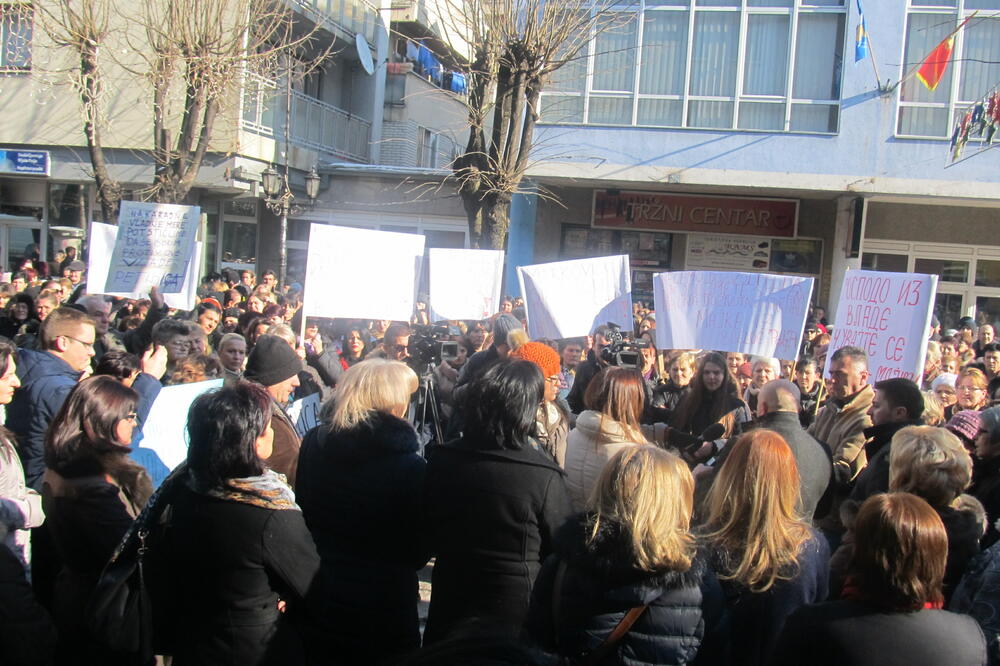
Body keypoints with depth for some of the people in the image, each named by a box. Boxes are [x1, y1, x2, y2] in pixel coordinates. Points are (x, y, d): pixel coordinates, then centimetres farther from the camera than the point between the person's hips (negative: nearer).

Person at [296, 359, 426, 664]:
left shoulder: (313, 444, -8)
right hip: (384, 607, -4)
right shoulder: (408, 465, -21)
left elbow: (303, 515, 6)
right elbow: (418, 552, -11)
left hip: (318, 603, 5)